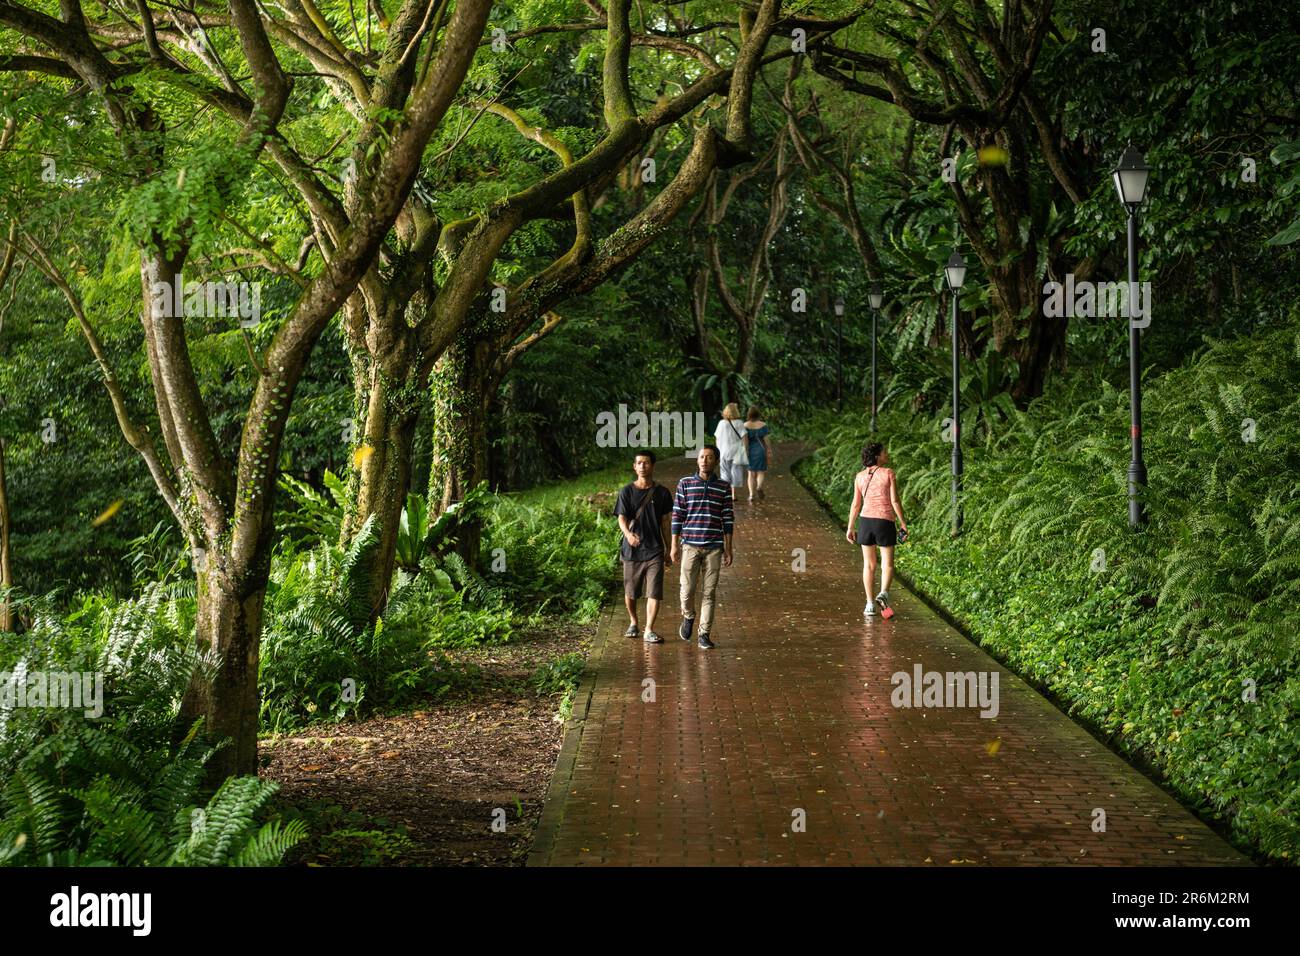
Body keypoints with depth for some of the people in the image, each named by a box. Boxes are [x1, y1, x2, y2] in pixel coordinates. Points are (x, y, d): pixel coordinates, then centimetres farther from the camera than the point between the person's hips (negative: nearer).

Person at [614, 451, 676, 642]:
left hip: (655, 550, 0)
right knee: (630, 592, 12)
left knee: (654, 593, -9)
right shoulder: (627, 491, 0)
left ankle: (649, 631, -5)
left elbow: (664, 523, 9)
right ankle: (633, 623, 35)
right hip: (632, 550, 0)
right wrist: (628, 534, -31)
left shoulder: (662, 493, 3)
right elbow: (622, 518, -9)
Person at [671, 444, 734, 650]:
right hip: (690, 545, -1)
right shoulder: (685, 484, 1)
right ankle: (688, 617, 27)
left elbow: (727, 519, 5)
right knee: (687, 590, -3)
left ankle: (704, 635, 8)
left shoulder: (724, 487, 3)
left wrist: (728, 549, 2)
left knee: (709, 593, 2)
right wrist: (674, 545, 0)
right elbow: (677, 516, 3)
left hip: (714, 547, 1)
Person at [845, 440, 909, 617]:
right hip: (885, 522, -3)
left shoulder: (859, 477, 5)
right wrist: (903, 523, -4)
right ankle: (883, 594, -24)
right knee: (887, 565, 3)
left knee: (869, 565, 11)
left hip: (866, 520, 3)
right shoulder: (889, 473, -6)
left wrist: (850, 528, 12)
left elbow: (856, 504, 6)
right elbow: (895, 501, -10)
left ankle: (870, 604, 7)